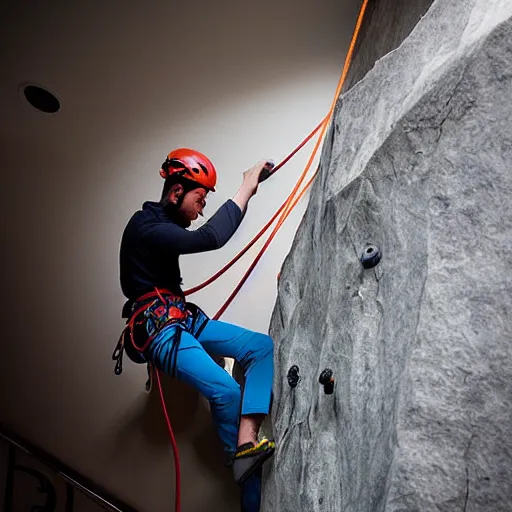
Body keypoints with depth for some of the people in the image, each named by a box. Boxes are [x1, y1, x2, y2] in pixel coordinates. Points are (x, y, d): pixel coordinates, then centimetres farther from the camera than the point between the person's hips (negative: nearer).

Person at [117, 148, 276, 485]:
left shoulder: (163, 224, 16)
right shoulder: (145, 227, -16)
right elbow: (210, 238, -28)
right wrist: (246, 190, -19)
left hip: (186, 320, 10)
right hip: (160, 329, -10)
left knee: (263, 347, -9)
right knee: (227, 392, -27)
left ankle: (246, 442, -23)